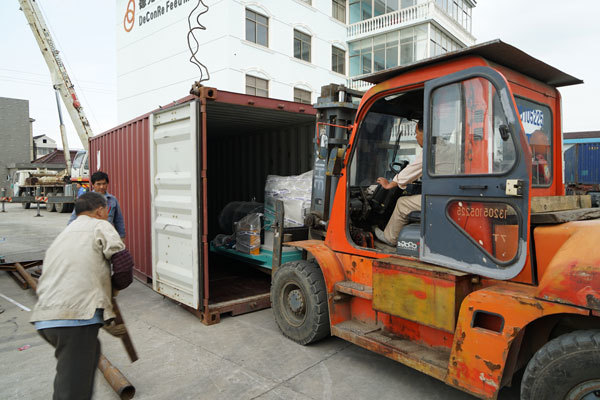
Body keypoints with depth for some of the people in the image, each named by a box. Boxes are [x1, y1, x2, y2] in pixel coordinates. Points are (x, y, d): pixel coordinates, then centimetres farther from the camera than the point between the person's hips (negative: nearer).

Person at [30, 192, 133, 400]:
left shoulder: (63, 234, 29)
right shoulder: (100, 226, 6)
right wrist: (117, 284, 15)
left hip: (45, 318, 8)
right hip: (75, 316, -8)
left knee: (91, 351, 30)